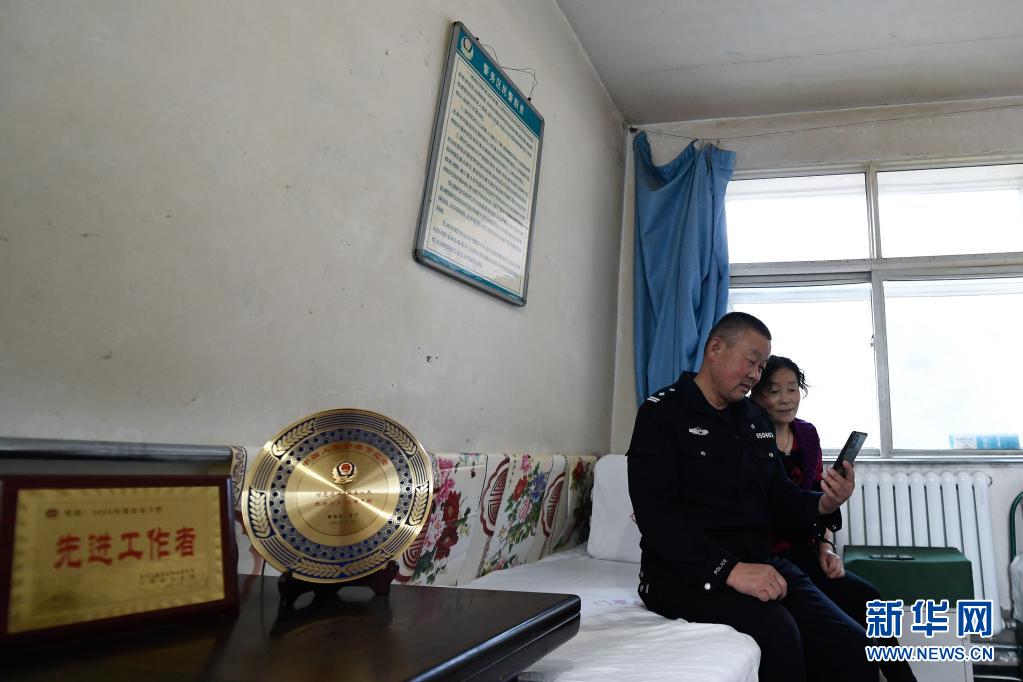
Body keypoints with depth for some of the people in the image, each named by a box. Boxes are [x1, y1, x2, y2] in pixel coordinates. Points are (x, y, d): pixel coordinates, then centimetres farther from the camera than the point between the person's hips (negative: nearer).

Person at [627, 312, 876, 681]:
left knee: (851, 646, -16)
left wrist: (822, 505, -5)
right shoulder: (661, 413, -5)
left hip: (760, 562, 6)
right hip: (687, 571, -6)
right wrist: (729, 569, -26)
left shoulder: (756, 419, 17)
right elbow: (655, 515, -16)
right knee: (778, 636, -31)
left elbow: (779, 494, 18)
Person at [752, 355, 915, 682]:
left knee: (868, 601, -16)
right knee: (866, 599, -17)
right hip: (773, 555, -6)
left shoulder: (807, 433, 10)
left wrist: (827, 547, 1)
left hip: (805, 551, 6)